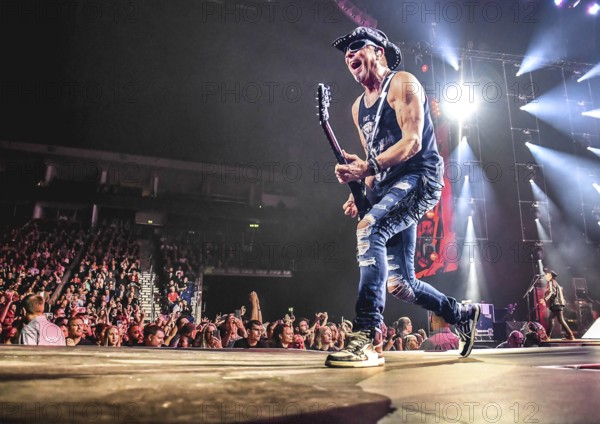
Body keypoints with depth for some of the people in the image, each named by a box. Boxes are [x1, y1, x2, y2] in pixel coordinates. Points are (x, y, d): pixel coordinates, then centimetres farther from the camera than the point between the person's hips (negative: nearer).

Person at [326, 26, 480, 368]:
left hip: (419, 177, -8)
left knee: (370, 228, -35)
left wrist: (367, 167, -26)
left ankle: (368, 339, -35)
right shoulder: (358, 107, 21)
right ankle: (463, 315, 30)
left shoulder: (402, 83, -1)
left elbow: (412, 142, -14)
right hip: (388, 187, 8)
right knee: (400, 284, 4)